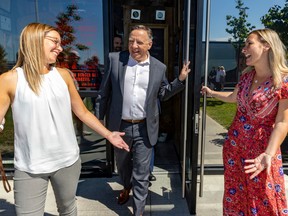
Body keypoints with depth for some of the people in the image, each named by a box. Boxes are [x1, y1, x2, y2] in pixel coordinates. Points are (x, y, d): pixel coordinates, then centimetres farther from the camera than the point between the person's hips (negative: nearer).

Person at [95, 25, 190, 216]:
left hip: (144, 128, -1)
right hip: (120, 126, 2)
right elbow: (104, 92, 1)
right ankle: (126, 187, 56)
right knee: (122, 164, 25)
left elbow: (163, 94, 9)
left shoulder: (159, 67, -2)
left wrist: (181, 79, -4)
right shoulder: (115, 59, -4)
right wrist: (98, 118, 2)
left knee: (141, 173, 6)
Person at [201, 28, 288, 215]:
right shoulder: (247, 75, 2)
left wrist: (269, 154, -26)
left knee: (263, 199, 9)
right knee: (235, 194, 19)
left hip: (260, 147, -5)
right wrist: (212, 92, 31)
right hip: (234, 144, 6)